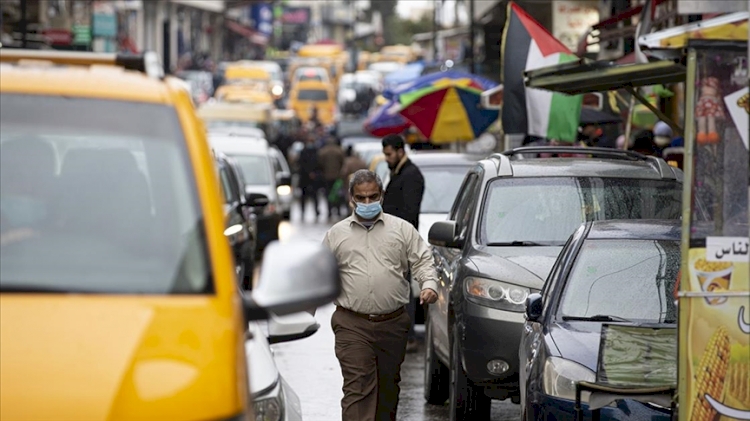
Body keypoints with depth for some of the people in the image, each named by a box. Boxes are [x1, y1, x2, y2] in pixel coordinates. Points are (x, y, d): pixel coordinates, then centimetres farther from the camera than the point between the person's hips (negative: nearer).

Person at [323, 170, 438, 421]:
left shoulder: (402, 229, 9)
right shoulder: (337, 234, 10)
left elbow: (422, 261, 6)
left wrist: (429, 285, -12)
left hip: (393, 324, 2)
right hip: (352, 325, -1)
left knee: (388, 386, 12)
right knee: (357, 388, -12)